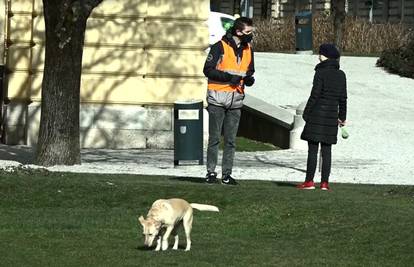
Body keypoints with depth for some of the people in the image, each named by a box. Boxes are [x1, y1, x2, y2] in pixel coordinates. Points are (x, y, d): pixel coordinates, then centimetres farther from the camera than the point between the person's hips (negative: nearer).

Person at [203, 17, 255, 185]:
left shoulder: (248, 49, 10)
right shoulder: (220, 47, -9)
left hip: (236, 100, 5)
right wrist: (229, 77, -20)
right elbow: (208, 70, -11)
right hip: (218, 99, -5)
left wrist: (249, 79, -2)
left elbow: (250, 71, 22)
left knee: (230, 140, 6)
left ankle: (227, 174, 10)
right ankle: (211, 172, 6)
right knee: (214, 138, 0)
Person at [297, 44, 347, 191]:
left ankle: (309, 181, -3)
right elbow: (343, 98, 13)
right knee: (327, 150, 7)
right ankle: (325, 182, 4)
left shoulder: (321, 72, -11)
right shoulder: (341, 75, 8)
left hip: (317, 114, -6)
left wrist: (306, 113, -5)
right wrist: (342, 116, 21)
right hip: (332, 115, 6)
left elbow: (315, 95, -13)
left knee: (312, 149, -2)